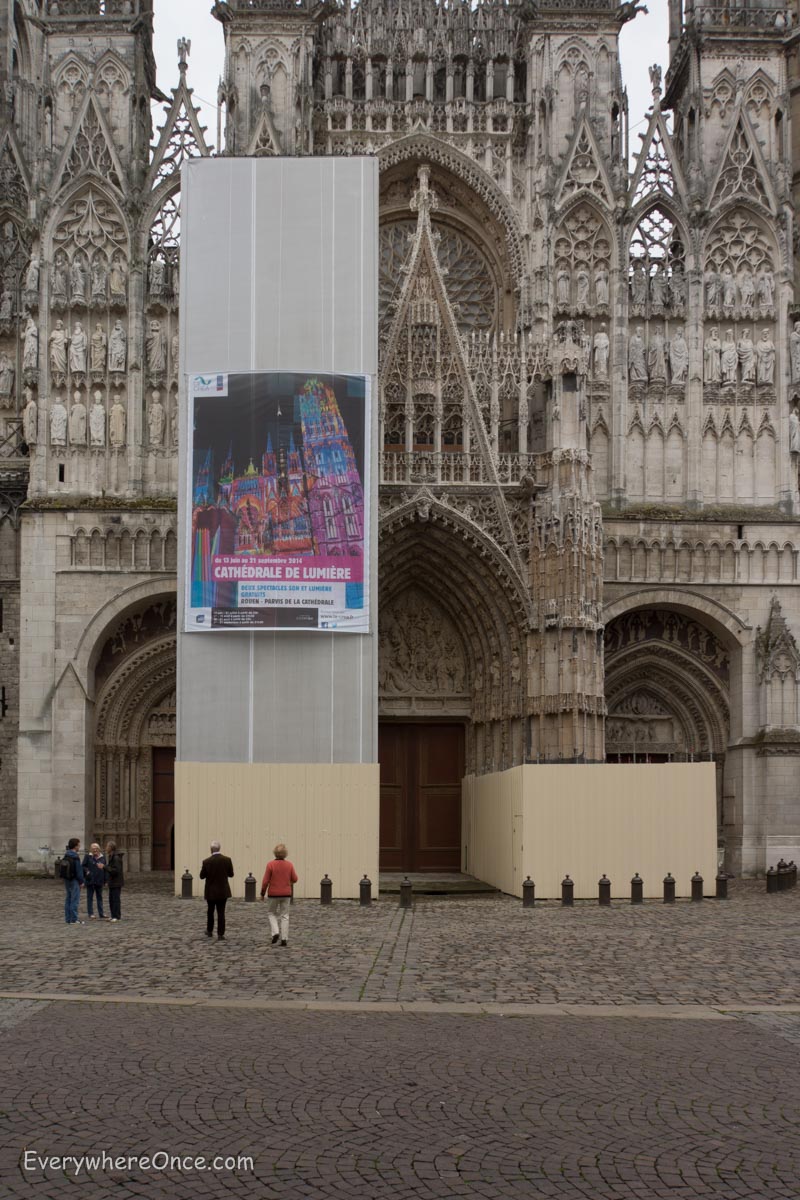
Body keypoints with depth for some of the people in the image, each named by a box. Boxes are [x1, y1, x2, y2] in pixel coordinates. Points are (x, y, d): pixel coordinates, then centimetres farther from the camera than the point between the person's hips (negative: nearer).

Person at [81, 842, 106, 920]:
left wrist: (105, 880, 9)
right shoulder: (88, 856, -2)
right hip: (90, 881, -4)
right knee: (90, 897, 1)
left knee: (99, 897, 10)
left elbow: (105, 868, 12)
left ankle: (101, 914, 16)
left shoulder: (102, 857, 9)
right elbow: (83, 866, -2)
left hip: (99, 881, 4)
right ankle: (91, 914, 5)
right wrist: (87, 871, -20)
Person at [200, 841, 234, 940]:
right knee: (221, 913, 4)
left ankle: (209, 931, 31)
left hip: (211, 892, 0)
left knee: (210, 911, 19)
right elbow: (231, 874, -1)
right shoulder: (227, 860, -11)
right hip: (223, 891, 0)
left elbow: (202, 876, -5)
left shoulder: (206, 862, -14)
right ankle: (220, 935, 1)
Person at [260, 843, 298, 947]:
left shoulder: (271, 864, -12)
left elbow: (265, 881, -11)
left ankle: (275, 932, -4)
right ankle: (284, 939, 4)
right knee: (284, 915, 8)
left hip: (273, 894, -2)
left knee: (272, 913, 16)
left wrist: (262, 893, 1)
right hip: (286, 894, 2)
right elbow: (294, 879, -1)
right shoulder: (289, 864, -4)